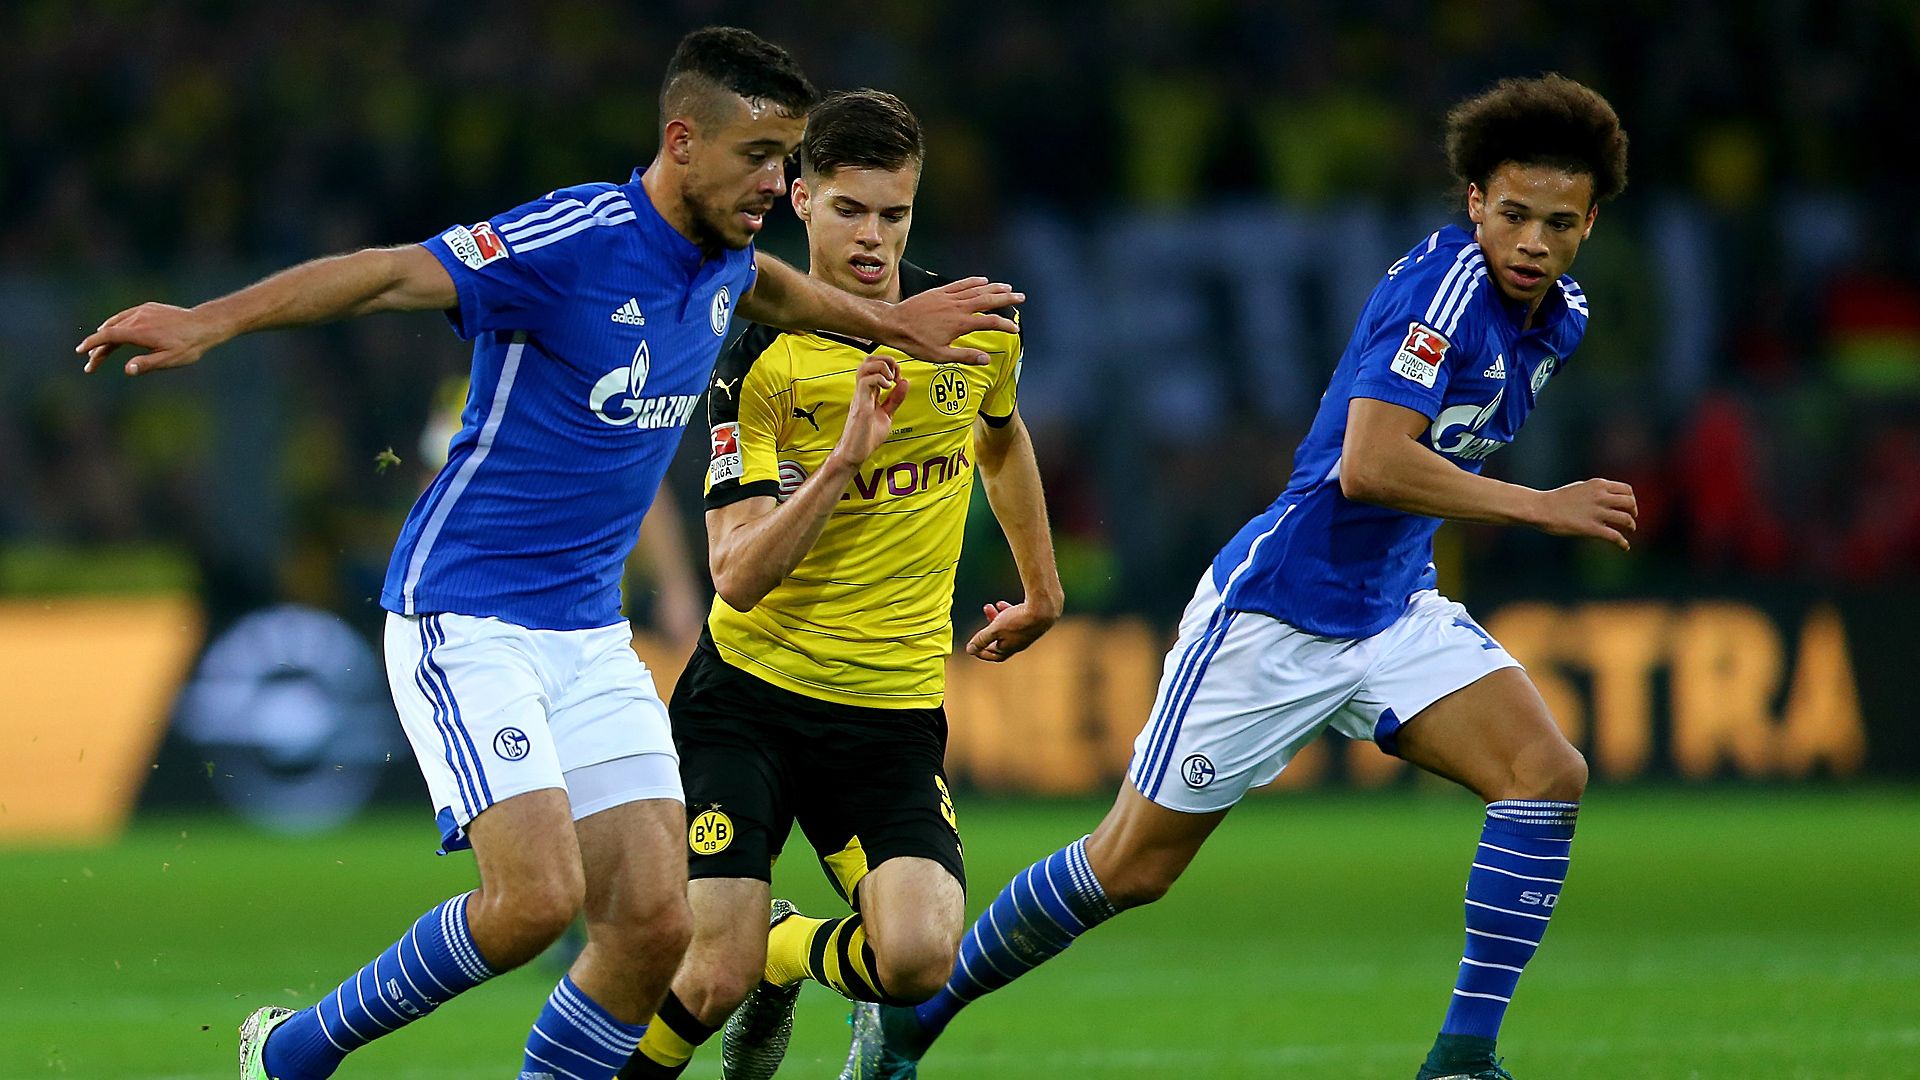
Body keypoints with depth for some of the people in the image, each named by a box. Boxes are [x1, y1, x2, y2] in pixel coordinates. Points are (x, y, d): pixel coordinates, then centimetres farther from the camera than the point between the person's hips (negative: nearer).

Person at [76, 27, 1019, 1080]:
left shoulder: (722, 259, 7)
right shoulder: (579, 238, -18)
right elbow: (388, 273, -27)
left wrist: (890, 320, 40)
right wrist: (210, 320, -38)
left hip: (590, 631, 8)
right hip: (467, 623, -8)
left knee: (653, 922, -6)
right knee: (539, 895, -21)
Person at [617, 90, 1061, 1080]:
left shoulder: (978, 325, 1)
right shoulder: (759, 363, -11)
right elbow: (739, 576, -18)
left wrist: (1041, 590, 32)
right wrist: (845, 458, -29)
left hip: (896, 708, 3)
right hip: (748, 699, -3)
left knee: (918, 961, -19)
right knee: (712, 978, -16)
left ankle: (785, 956, 16)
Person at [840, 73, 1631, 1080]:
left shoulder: (1559, 318, 6)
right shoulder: (1445, 280, -21)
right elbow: (1368, 465, -32)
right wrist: (1541, 507, -27)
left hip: (1392, 610, 7)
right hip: (1277, 610, -7)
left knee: (1547, 774, -15)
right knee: (1128, 867, 1)